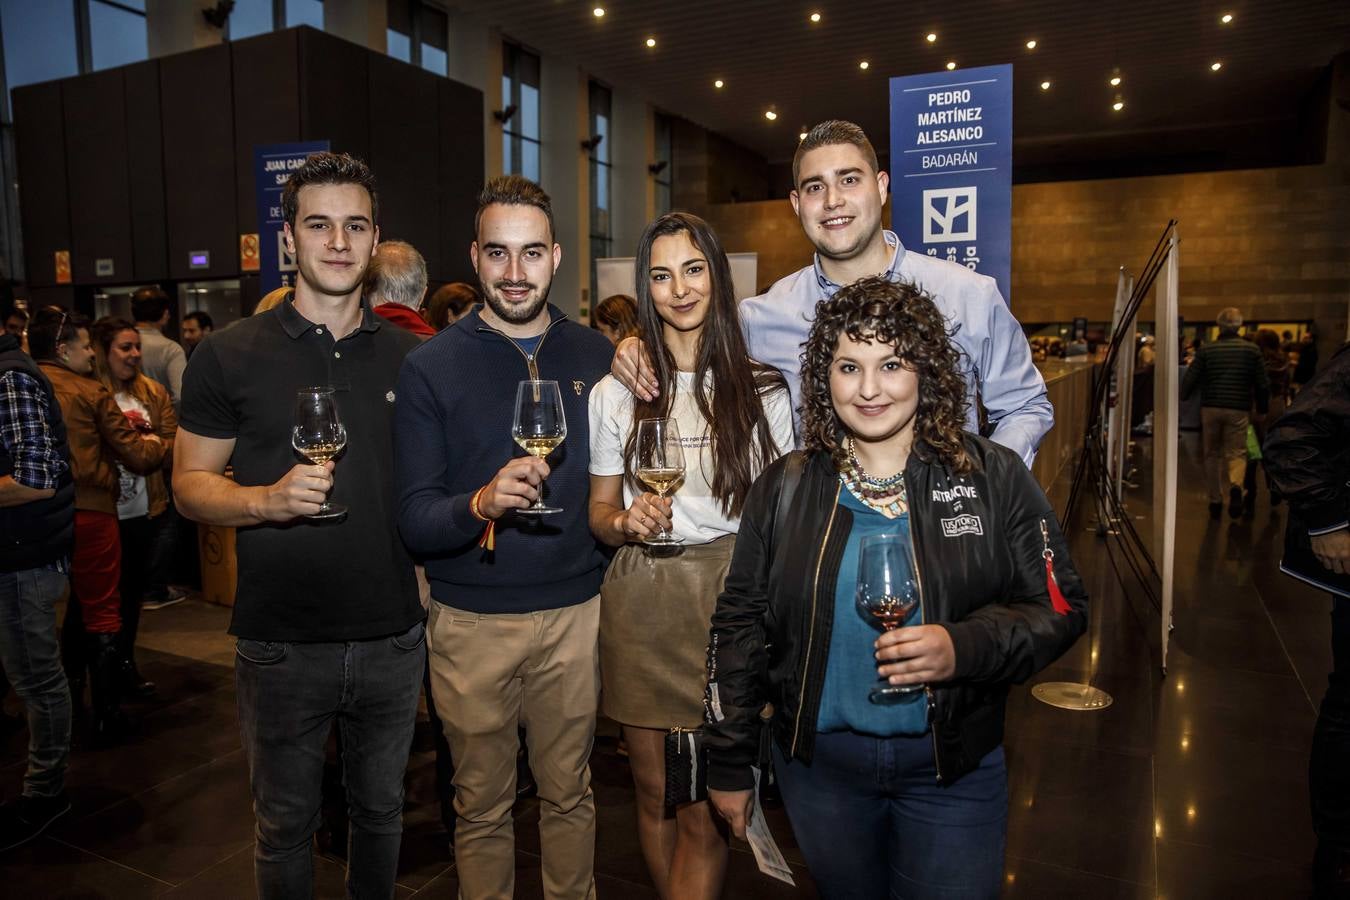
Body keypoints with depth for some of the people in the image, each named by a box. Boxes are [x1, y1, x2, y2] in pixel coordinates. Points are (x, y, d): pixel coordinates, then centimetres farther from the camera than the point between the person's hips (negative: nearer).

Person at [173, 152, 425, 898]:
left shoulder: (409, 357, 3)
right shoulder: (231, 355, -5)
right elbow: (190, 483, -3)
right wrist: (267, 500, -22)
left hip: (393, 638, 3)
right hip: (281, 643, -2)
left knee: (380, 811, 21)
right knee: (286, 825, 16)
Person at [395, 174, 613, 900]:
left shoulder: (595, 355, 2)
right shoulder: (430, 367, -6)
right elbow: (414, 520, -11)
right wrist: (481, 504, -29)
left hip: (575, 613, 2)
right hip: (472, 621, -2)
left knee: (569, 794, 18)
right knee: (482, 806, 15)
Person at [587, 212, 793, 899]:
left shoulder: (763, 391, 1)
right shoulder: (615, 393, 3)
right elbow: (599, 513, 10)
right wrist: (626, 522, -13)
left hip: (731, 597, -1)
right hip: (640, 604, 2)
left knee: (705, 810, 2)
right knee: (655, 797, 14)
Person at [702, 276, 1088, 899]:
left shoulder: (993, 478, -7)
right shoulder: (784, 489, -3)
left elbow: (1060, 608, -4)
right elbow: (739, 626, 2)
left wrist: (964, 648, -23)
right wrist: (729, 763, 4)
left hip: (953, 768, -1)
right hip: (818, 761, 2)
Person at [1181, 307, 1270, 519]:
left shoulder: (1206, 350, 0)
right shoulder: (1251, 349, 1)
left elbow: (1190, 380, -3)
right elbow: (1262, 384, 3)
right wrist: (1262, 408, 16)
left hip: (1210, 408, 1)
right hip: (1238, 409, -1)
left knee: (1212, 454, 11)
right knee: (1236, 452, 6)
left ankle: (1215, 500, 15)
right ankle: (1235, 486, -25)